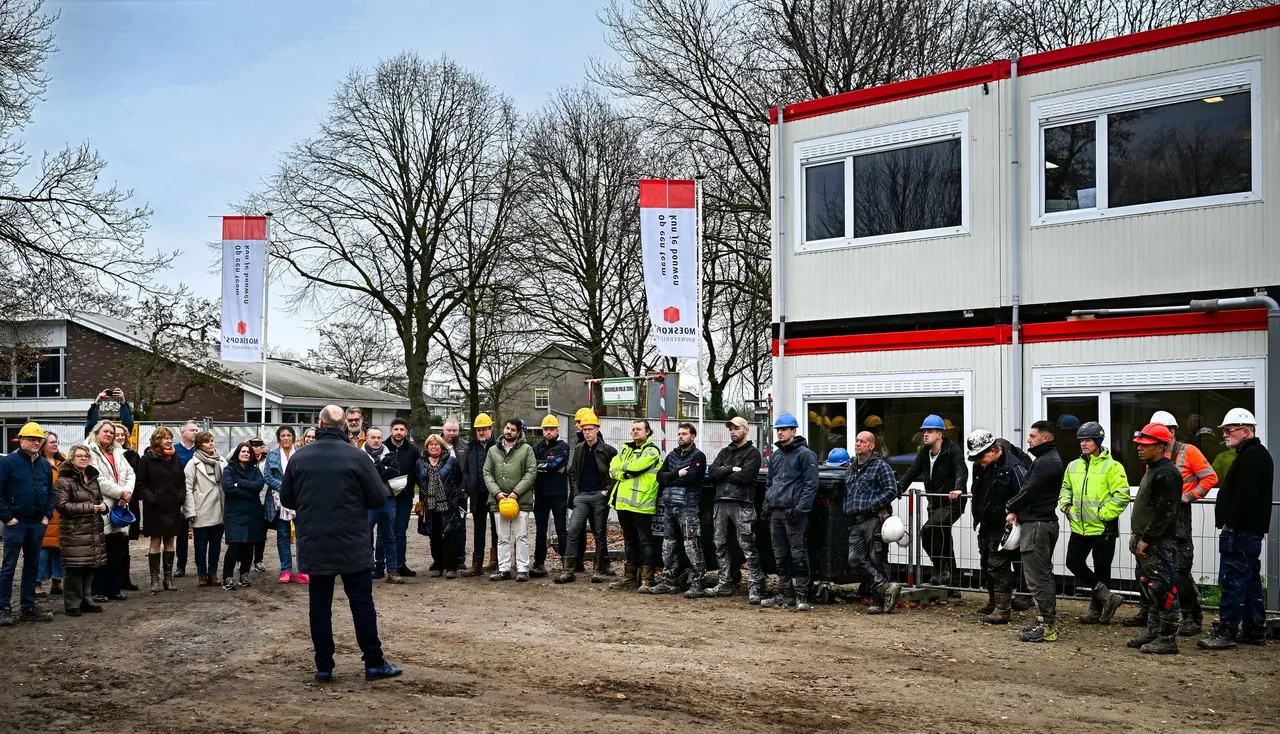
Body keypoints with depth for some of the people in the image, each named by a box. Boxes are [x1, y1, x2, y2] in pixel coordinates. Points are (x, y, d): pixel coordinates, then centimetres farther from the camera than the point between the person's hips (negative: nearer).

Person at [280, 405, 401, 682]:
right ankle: (374, 663, 8)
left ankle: (323, 667, 11)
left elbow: (286, 498, 9)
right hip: (352, 545, -2)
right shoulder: (356, 456, -10)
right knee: (362, 603, 4)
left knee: (320, 605, 8)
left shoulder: (299, 458, 0)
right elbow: (379, 497, -7)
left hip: (314, 546, 3)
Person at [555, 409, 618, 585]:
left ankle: (598, 571, 9)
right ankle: (568, 570, -6)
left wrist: (608, 490, -8)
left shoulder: (608, 450, -2)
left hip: (600, 496, -3)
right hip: (582, 496, 3)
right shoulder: (579, 449, 10)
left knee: (600, 534, 3)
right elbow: (573, 472, 14)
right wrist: (575, 492, 4)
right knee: (573, 531, -6)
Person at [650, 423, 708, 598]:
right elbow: (660, 476, 7)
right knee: (668, 546, 11)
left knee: (692, 547, -9)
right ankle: (669, 582, 19)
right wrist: (678, 474, -9)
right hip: (669, 506, 7)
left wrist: (670, 478, -6)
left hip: (688, 506, -7)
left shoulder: (698, 456, -2)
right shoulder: (672, 456, 18)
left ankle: (697, 584, -6)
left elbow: (691, 477, -17)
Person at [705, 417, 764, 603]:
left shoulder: (752, 452, 1)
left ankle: (755, 588, -8)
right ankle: (725, 584, 21)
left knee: (748, 548, -8)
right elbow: (712, 472, 6)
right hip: (722, 503, 7)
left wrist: (723, 472, -4)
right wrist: (732, 469, -8)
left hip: (742, 505, -7)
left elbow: (745, 476, -15)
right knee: (721, 546, 12)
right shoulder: (725, 452, 21)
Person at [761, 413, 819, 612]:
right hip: (776, 512, 8)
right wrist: (767, 503, 15)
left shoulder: (805, 454, -5)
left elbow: (811, 484, -10)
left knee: (798, 555, -6)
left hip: (794, 512, -7)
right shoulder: (775, 455, 18)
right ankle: (785, 594, 18)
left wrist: (800, 508, -17)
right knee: (780, 556, 10)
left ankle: (801, 596, -1)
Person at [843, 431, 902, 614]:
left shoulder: (880, 466, 0)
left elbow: (891, 491, -9)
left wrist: (872, 505, -14)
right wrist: (847, 510, 17)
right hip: (855, 522, 6)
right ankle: (887, 588, -6)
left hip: (874, 519, -6)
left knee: (875, 560, -5)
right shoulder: (850, 469, 22)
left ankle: (879, 601, 4)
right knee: (855, 558, -9)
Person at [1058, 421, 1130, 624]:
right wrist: (1066, 506, 6)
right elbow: (1065, 489, 23)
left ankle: (1097, 608, 18)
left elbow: (1122, 495, -16)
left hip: (1103, 529, -6)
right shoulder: (1073, 466, 9)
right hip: (1079, 527, 6)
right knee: (1073, 562, 2)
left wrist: (1103, 514, -18)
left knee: (1101, 569, 4)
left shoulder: (1112, 466, -10)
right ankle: (1107, 597, 10)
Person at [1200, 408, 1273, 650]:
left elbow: (1245, 496, -24)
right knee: (1250, 580, 15)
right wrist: (1229, 523, 15)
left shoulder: (1252, 456, -16)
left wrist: (1230, 523, -19)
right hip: (1250, 530, 11)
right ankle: (1254, 630, 22)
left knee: (1232, 581, -9)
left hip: (1240, 531, -11)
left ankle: (1226, 632, -8)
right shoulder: (1256, 454, 19)